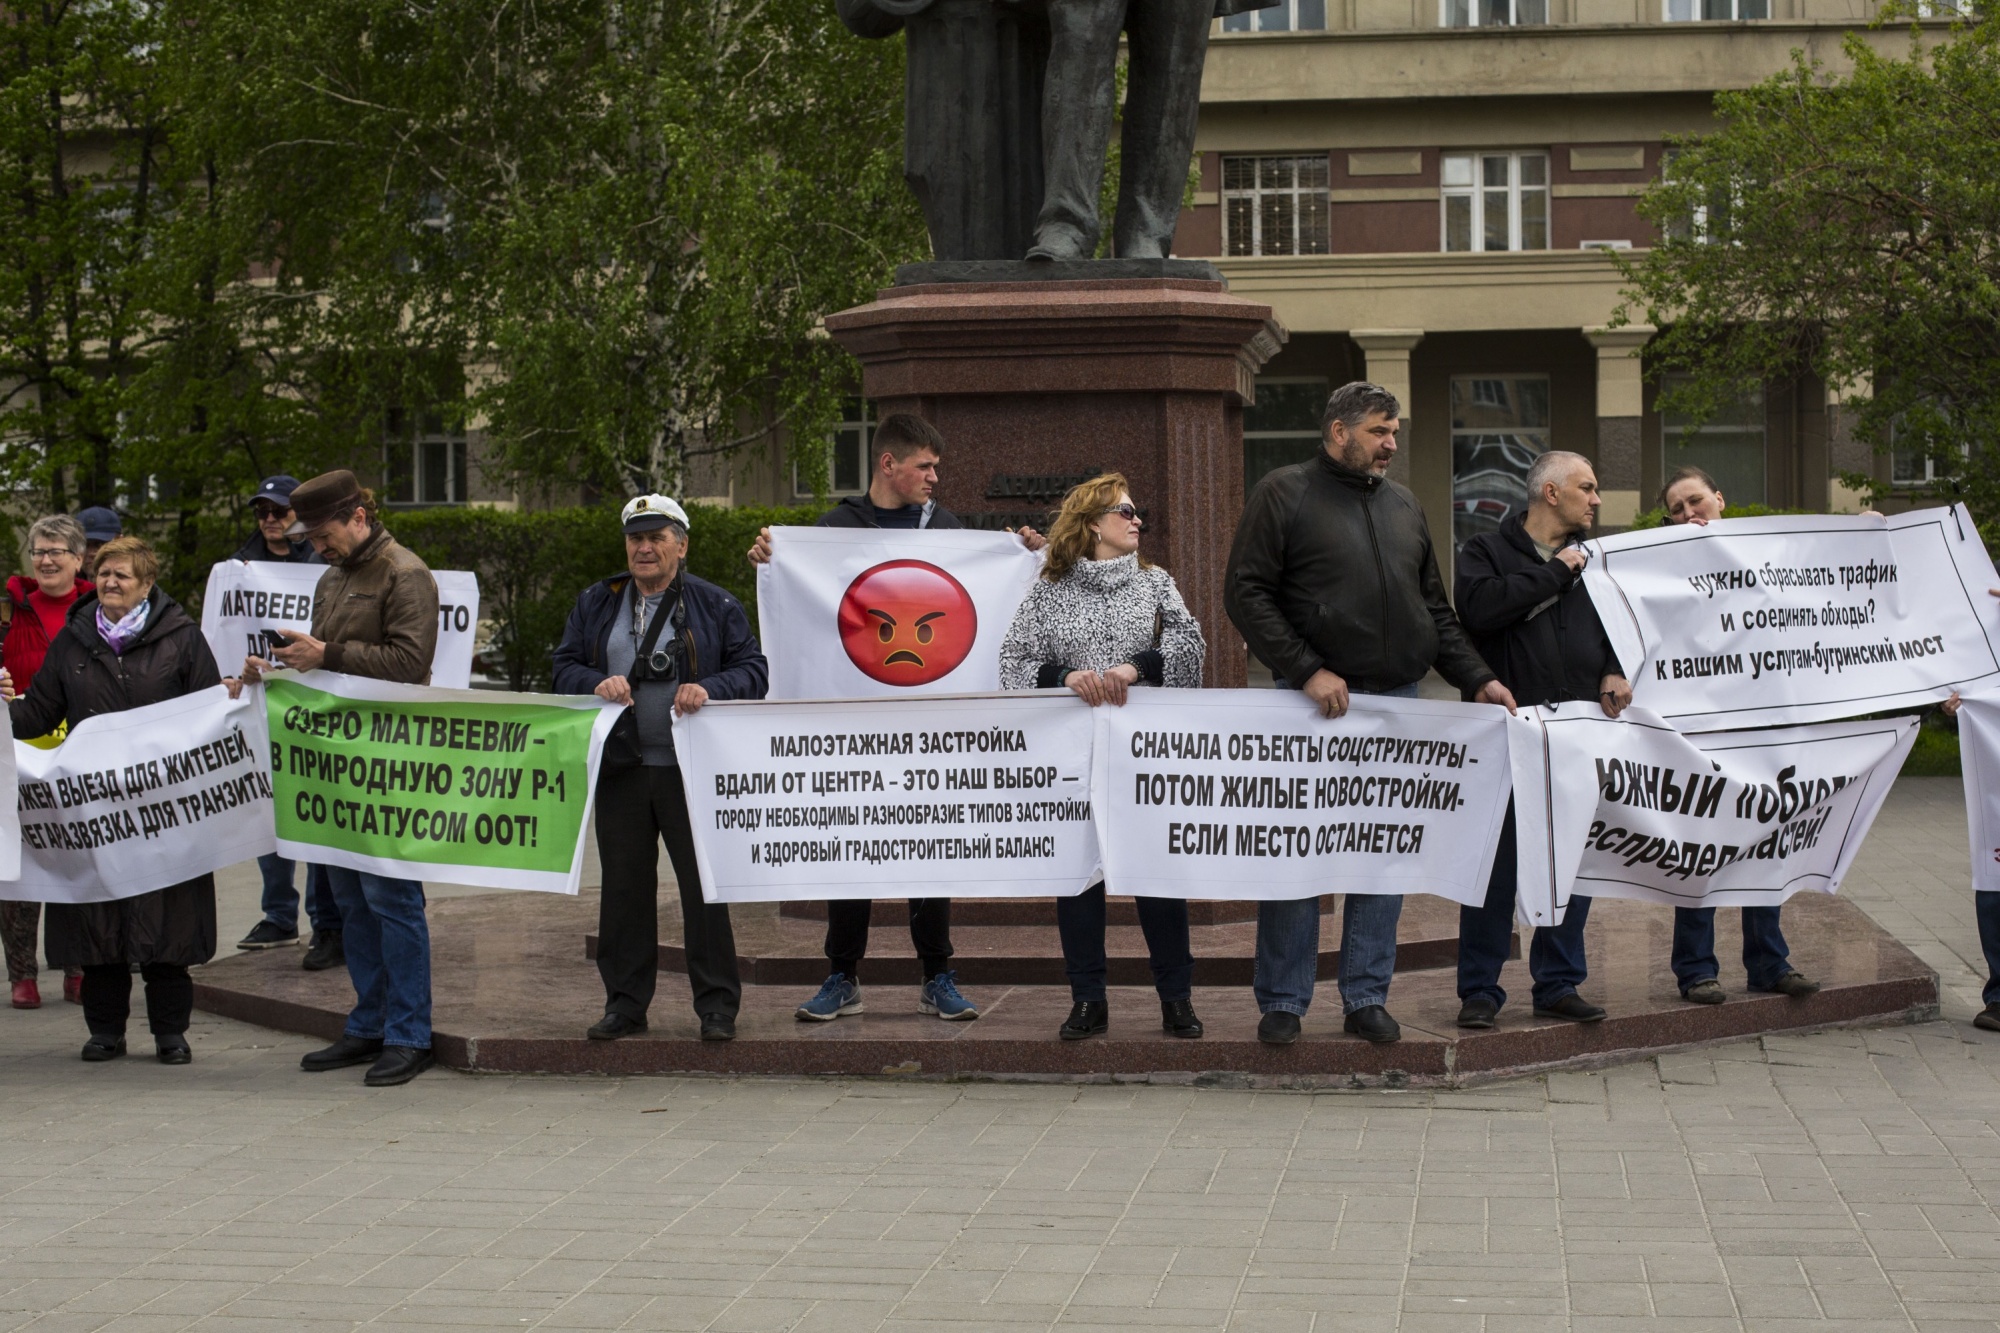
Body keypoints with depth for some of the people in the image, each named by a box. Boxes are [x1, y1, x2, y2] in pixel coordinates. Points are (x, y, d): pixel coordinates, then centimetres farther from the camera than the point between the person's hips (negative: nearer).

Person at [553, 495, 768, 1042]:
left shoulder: (714, 606, 2)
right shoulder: (596, 603, 13)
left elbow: (753, 672, -1)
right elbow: (564, 667, 10)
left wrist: (709, 689, -19)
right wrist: (597, 683, -11)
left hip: (692, 771, -3)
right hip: (620, 769, 3)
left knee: (704, 887, -1)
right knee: (624, 887, 7)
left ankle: (717, 1006, 7)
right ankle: (625, 1003, 17)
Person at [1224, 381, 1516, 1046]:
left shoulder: (1402, 505, 18)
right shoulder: (1285, 494, 0)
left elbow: (1434, 609, 22)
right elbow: (1246, 593, -7)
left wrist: (1475, 678, 9)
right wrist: (1307, 670, -15)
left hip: (1396, 702, 5)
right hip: (1314, 706, -5)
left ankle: (1367, 996, 13)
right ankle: (1283, 1002, 7)